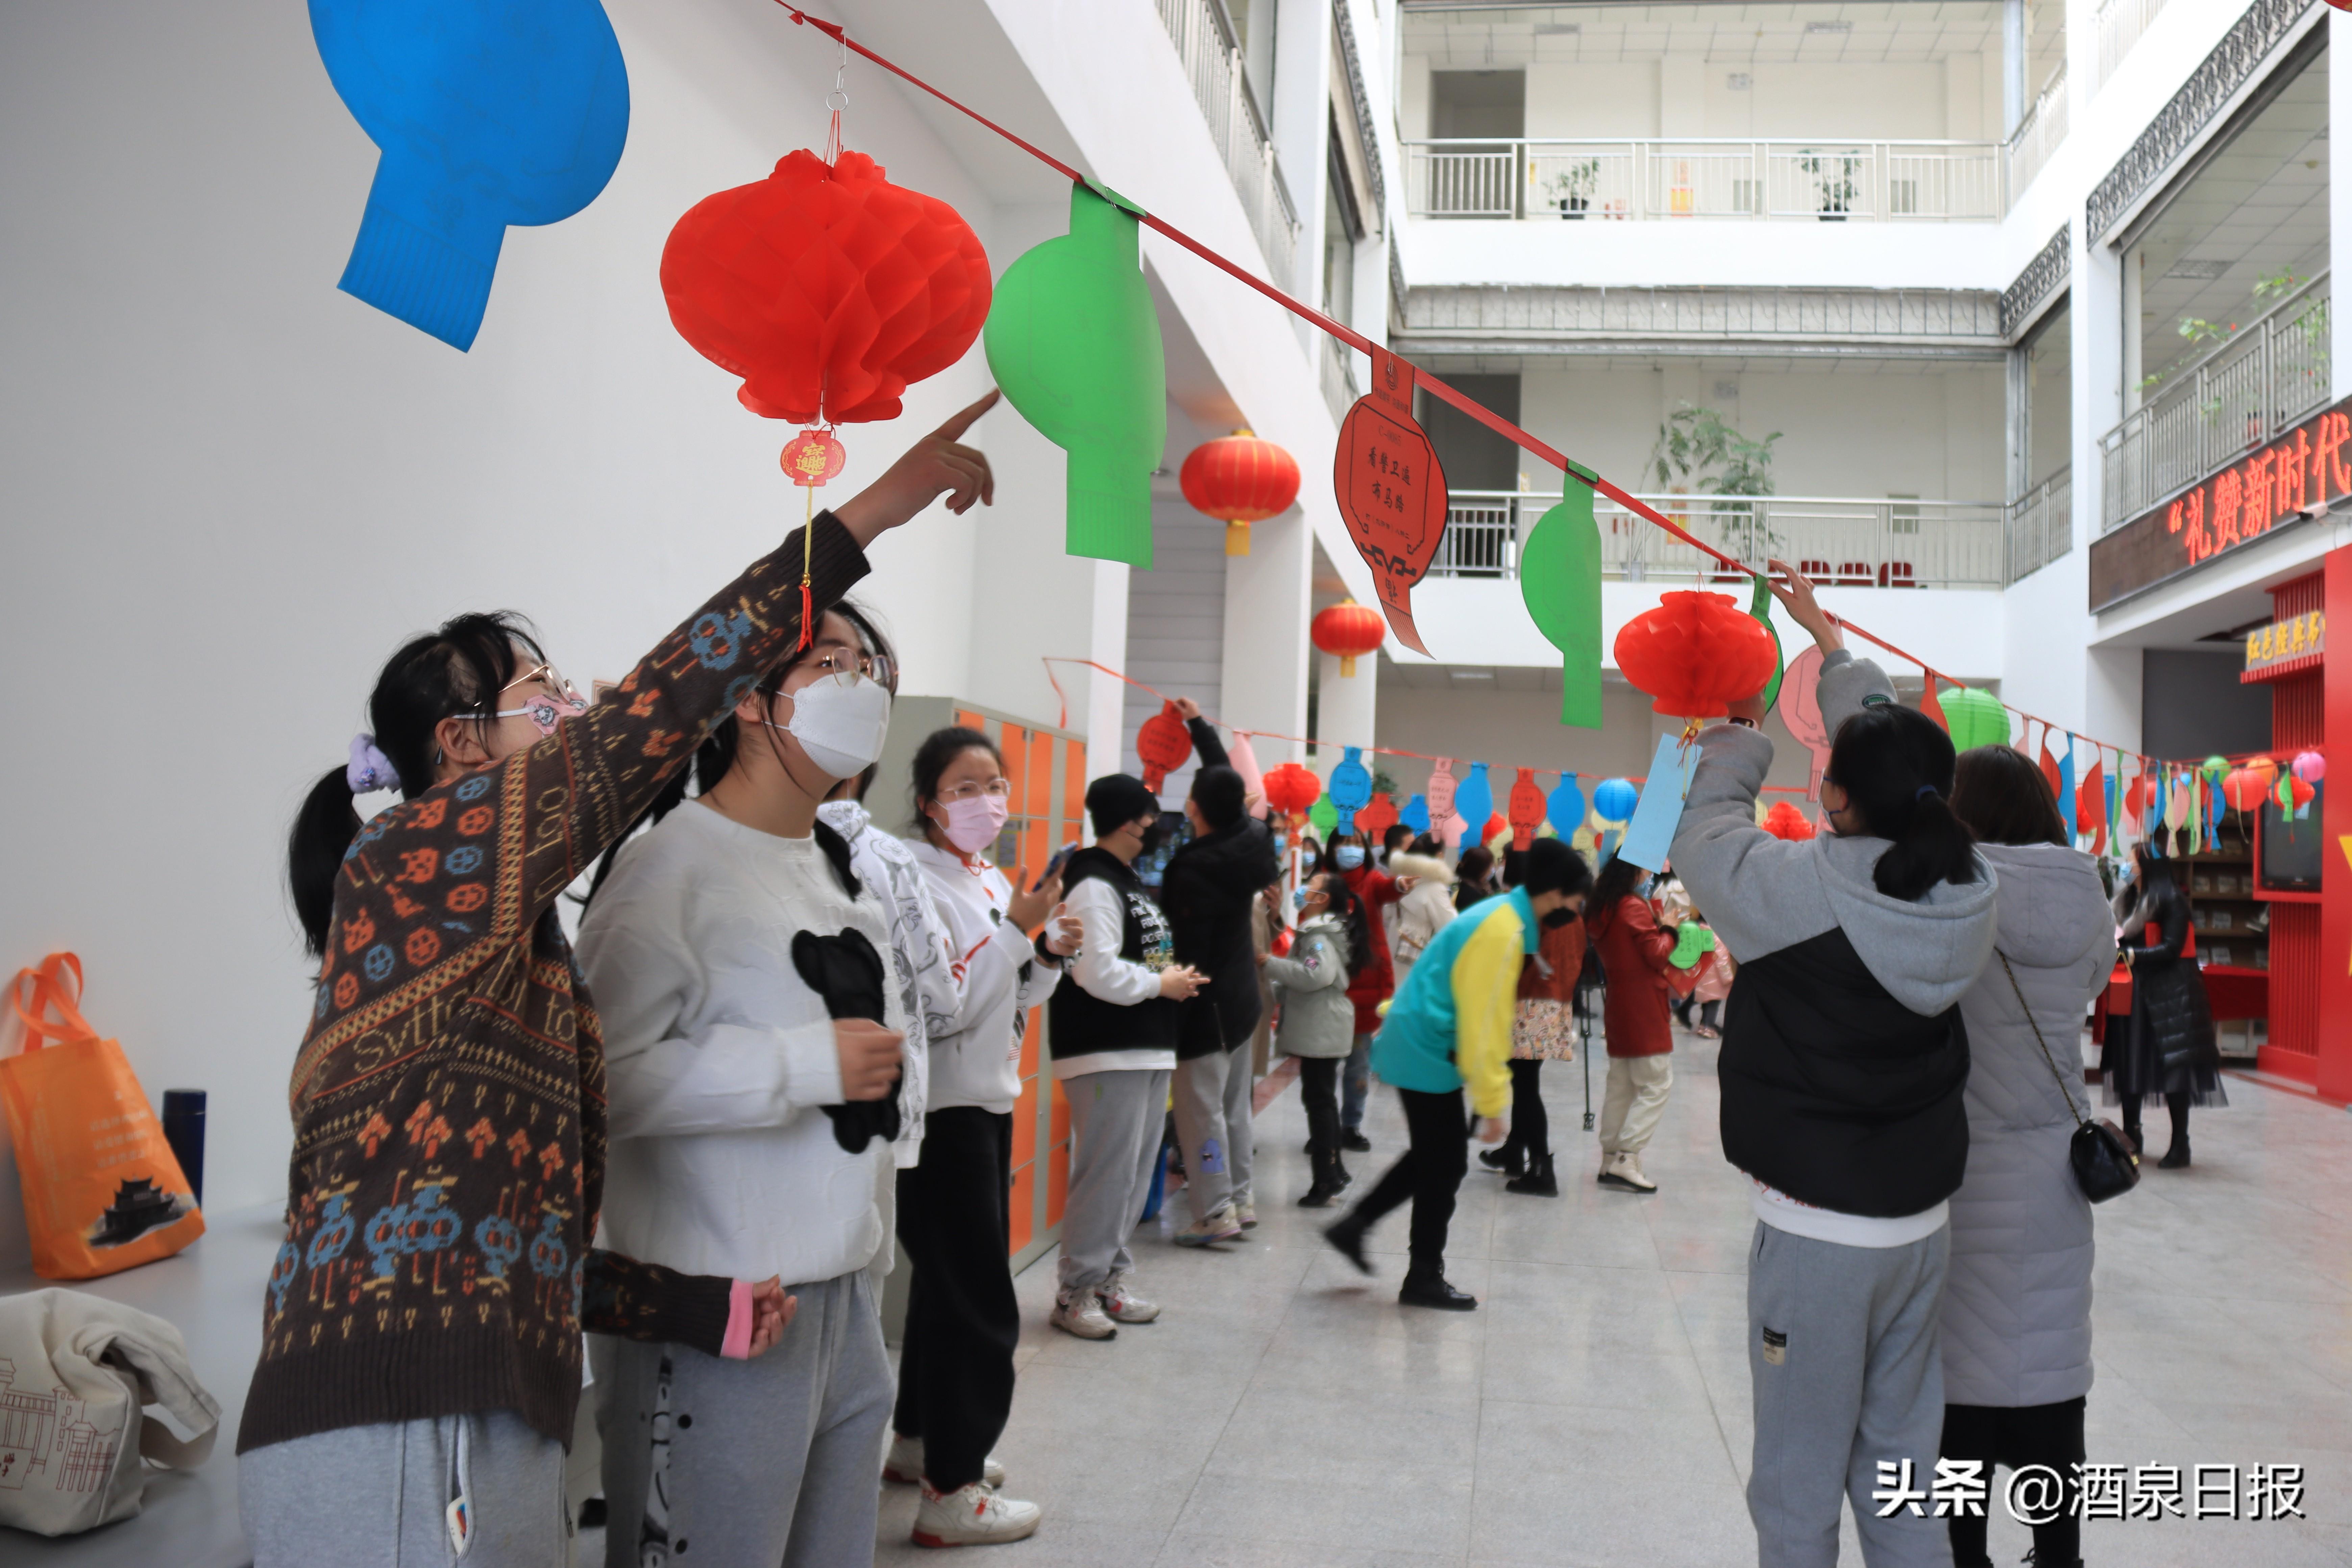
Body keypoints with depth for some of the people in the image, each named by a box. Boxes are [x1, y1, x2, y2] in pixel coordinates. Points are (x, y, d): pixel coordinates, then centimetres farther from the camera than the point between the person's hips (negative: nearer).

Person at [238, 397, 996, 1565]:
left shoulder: (518, 956, 21)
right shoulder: (424, 857, -4)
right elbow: (658, 710, -13)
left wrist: (703, 1307, 13)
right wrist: (870, 514, -14)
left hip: (486, 1434, 9)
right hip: (394, 1439, -9)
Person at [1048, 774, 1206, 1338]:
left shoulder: (1126, 881, 19)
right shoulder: (1093, 885, -15)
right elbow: (1099, 974, -24)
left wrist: (1173, 977, 9)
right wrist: (1162, 984, -12)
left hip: (1146, 1050, 11)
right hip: (1106, 1055, -11)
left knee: (1134, 1172, 15)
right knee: (1107, 1173, -8)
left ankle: (1111, 1280, 25)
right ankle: (1077, 1292, 3)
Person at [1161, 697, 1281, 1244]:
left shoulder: (1193, 870, -23)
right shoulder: (1247, 844, -1)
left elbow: (1189, 952, -21)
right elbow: (1225, 777, 16)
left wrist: (1175, 998, -13)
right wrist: (1199, 724, 26)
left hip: (1207, 1007, -9)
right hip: (1241, 999, 9)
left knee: (1201, 1110, -2)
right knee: (1234, 1106, 17)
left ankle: (1217, 1213, 1)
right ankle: (1240, 1199, 25)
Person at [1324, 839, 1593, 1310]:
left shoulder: (1504, 916, 9)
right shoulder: (1503, 933, -22)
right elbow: (1484, 1023, -23)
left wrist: (1490, 1090, 19)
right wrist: (1491, 1101, -18)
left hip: (1419, 1046, 10)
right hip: (1426, 1054, -10)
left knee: (1434, 1155, 18)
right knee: (1445, 1165, 1)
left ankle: (1354, 1226, 23)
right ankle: (1424, 1279, 12)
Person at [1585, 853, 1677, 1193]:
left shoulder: (1598, 909, 8)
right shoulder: (1634, 907, -15)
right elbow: (1657, 955, -15)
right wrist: (1669, 933, 2)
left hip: (1616, 1005, 8)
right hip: (1644, 1008, -8)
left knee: (1620, 1085, 14)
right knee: (1656, 1085, -4)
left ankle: (1610, 1159, 15)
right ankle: (1627, 1160, -10)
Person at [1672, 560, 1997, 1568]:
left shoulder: (1802, 889, -21)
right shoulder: (1965, 885, -5)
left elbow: (1702, 837, -3)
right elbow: (1891, 744, 10)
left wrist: (1739, 733, 15)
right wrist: (1825, 635, 24)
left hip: (1817, 1233, -6)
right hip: (1921, 1221, 6)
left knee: (1800, 1483, 8)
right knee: (1902, 1467, 18)